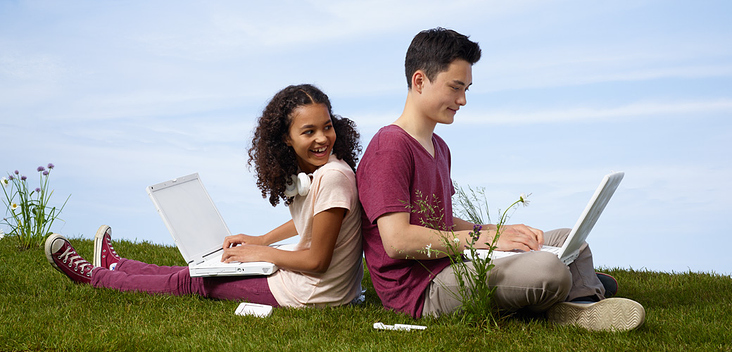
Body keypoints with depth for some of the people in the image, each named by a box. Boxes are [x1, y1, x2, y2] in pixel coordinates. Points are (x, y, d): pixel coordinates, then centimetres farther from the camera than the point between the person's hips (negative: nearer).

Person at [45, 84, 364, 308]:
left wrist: (261, 252, -11)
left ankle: (93, 275, 25)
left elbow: (317, 260, -23)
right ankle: (114, 267, 46)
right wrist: (261, 240, 14)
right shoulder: (309, 171, 1)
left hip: (310, 294, -8)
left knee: (190, 282, 7)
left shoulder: (334, 176, -27)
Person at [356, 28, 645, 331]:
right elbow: (397, 240, -22)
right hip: (419, 291, -10)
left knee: (567, 240, 10)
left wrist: (500, 230, 6)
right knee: (548, 270, -29)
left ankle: (583, 304, -14)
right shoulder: (389, 147, -13)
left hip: (449, 267, 11)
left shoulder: (438, 147, 21)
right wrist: (485, 238, -17)